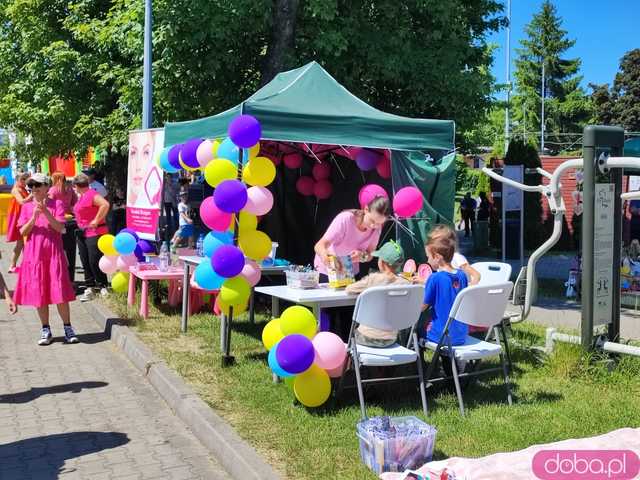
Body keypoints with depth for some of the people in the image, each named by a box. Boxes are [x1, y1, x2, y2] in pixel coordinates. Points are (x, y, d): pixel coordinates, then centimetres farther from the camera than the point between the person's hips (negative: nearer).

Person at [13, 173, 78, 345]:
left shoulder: (56, 204, 1)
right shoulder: (27, 207, 8)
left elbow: (60, 227, -10)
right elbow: (23, 232, 1)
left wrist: (46, 212, -20)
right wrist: (34, 217, -14)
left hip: (54, 253, -3)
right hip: (34, 254, 3)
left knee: (59, 292, -4)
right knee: (38, 292, 5)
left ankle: (68, 328, 8)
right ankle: (46, 330, 16)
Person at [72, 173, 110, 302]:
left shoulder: (91, 194, -15)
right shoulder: (81, 196, 14)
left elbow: (105, 205, -29)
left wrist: (96, 220, -23)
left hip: (94, 232, -10)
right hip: (82, 232, 10)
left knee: (94, 261, -5)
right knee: (85, 262, 9)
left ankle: (102, 286, 9)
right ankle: (89, 288, 15)